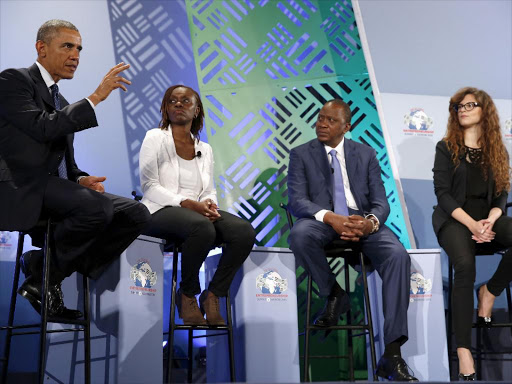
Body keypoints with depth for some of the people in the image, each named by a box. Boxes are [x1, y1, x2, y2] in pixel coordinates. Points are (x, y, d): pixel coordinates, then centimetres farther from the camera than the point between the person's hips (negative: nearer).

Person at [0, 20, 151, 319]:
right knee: (97, 206, -34)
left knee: (136, 213, -10)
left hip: (55, 187, 9)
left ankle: (53, 274, -6)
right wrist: (95, 98, -15)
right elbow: (43, 127, -18)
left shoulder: (62, 103, 24)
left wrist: (82, 179, 1)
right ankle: (42, 271, -8)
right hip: (25, 189, -8)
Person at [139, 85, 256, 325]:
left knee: (245, 231, -24)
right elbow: (149, 186, -5)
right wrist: (187, 203, -18)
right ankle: (187, 294, -15)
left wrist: (209, 204, -11)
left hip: (199, 211, 5)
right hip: (161, 211, -5)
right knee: (202, 226, -39)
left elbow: (209, 192, 16)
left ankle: (212, 295, -13)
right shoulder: (155, 138, 5)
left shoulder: (205, 149, 20)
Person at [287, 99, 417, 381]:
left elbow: (380, 202, 7)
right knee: (299, 235, -38)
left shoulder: (365, 154, 14)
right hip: (323, 220, -1)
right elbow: (296, 200, -5)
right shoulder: (300, 155, 8)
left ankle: (392, 354, -28)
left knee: (399, 257, -28)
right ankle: (333, 294, -9)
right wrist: (331, 218, -25)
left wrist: (370, 221, -19)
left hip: (362, 220, 2)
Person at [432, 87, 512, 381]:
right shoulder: (446, 147, 5)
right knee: (465, 265, -33)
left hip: (487, 216, 3)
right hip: (454, 217, -3)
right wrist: (471, 224, -18)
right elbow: (443, 193, -4)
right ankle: (464, 350, -32)